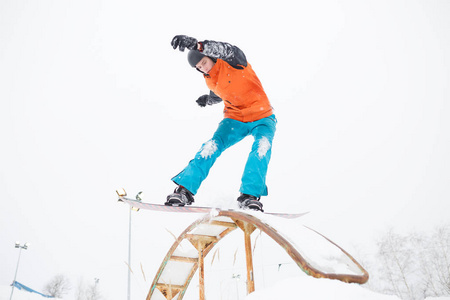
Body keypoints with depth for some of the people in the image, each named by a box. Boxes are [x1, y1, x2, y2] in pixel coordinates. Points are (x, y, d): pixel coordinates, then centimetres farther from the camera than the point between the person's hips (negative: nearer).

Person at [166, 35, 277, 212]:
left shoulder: (233, 61, -12)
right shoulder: (210, 81, 6)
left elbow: (225, 49, -37)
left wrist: (196, 44, -51)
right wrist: (208, 100, 49)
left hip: (262, 118, -4)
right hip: (234, 119, 4)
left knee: (262, 146, -34)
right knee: (213, 145, -20)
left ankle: (250, 195, -33)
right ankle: (185, 190, -19)